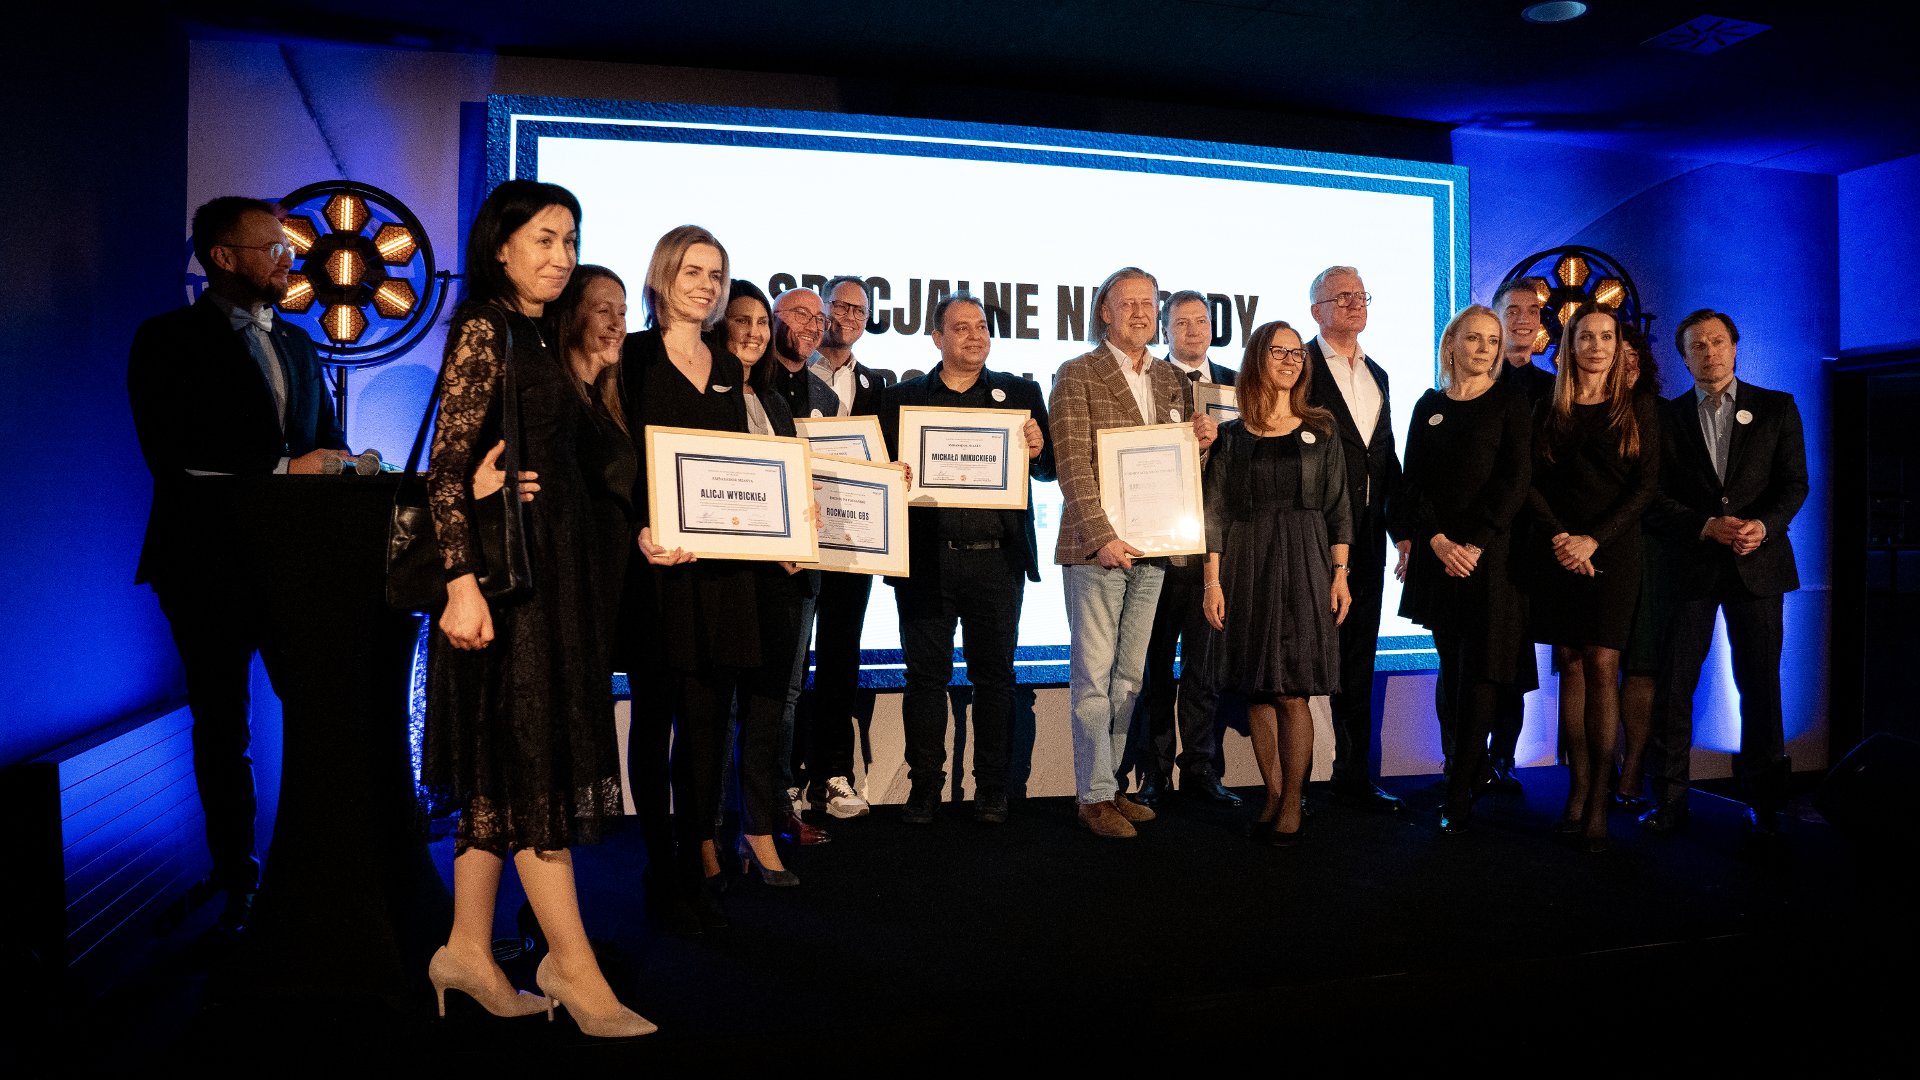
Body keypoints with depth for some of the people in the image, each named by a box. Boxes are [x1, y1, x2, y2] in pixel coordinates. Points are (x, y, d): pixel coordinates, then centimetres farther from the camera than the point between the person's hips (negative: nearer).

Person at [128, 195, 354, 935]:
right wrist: (283, 472, -14)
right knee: (222, 726, 7)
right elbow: (170, 457, -12)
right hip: (210, 563, -4)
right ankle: (235, 875, 20)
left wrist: (335, 466, -5)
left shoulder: (296, 345, 17)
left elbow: (327, 440, 18)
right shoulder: (169, 340, -2)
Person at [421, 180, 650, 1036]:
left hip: (553, 569, 9)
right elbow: (448, 463, -15)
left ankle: (469, 950, 22)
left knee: (508, 764, 11)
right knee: (533, 762, -4)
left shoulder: (537, 339, 17)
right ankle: (575, 970, 4)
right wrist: (462, 581, -22)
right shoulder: (485, 328, -8)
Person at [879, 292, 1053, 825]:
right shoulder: (903, 398, 9)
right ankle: (924, 785, 17)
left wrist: (1038, 450, -15)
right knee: (926, 675, 6)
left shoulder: (1020, 393, 10)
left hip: (998, 557, 0)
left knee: (994, 676, 7)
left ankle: (992, 787, 18)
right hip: (927, 557, 0)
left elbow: (1050, 469, 6)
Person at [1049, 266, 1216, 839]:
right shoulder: (1077, 374, -3)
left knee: (1129, 675, 11)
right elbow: (1072, 465, -11)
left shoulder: (1172, 381, 15)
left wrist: (1201, 441, -1)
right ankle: (1094, 796, 8)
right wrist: (1102, 536, -19)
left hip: (1151, 546, 6)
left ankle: (1108, 782, 22)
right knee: (1094, 674, -1)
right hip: (1097, 545, -6)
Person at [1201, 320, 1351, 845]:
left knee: (1292, 692, -3)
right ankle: (1272, 797, 18)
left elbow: (1338, 507, 7)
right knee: (1257, 691, 5)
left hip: (1304, 567, -1)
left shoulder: (1320, 430, 8)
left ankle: (1292, 804, 9)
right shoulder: (1231, 435, 6)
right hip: (1246, 568, 1)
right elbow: (1215, 511, 3)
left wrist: (1340, 574, -1)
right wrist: (1212, 580, -4)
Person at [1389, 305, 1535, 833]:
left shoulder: (1510, 402, 3)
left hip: (1490, 551, -3)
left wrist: (1476, 544, -13)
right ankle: (1463, 766, 20)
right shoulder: (1429, 405, 10)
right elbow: (1414, 481, 5)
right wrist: (1437, 540, -8)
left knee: (1478, 669, -4)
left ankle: (1460, 792, -1)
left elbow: (1515, 478, -5)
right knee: (1450, 663, 8)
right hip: (1439, 550, 3)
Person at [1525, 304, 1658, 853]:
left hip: (1612, 550, -1)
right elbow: (1531, 482, 4)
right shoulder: (1547, 411, 10)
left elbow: (1644, 486, 0)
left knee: (1601, 666, -8)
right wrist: (1560, 536, -11)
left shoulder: (1637, 411, 7)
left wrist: (1593, 540, -11)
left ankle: (1599, 798, -5)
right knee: (1570, 667, 2)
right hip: (1557, 552, 2)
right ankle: (1578, 789, 5)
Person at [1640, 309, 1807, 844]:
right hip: (1690, 566, 0)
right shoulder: (1667, 417, 7)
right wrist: (1707, 526, -13)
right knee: (1673, 687, -1)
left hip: (1757, 561, 0)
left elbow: (1794, 483, 4)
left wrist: (1763, 525, -14)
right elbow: (1656, 498, 2)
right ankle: (1670, 801, 8)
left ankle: (1762, 803, 16)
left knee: (1760, 686, 3)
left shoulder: (1777, 408, 9)